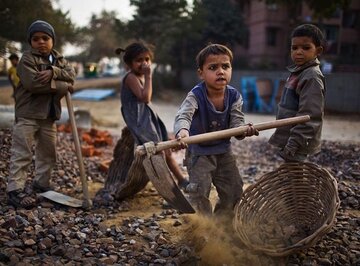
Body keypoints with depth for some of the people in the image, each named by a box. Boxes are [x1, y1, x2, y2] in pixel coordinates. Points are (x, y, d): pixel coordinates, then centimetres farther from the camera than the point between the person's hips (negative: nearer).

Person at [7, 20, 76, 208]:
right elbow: (33, 83, -24)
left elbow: (71, 74, -5)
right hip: (27, 114, -7)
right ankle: (15, 190, -4)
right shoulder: (27, 59, -10)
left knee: (48, 152, 15)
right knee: (22, 154, -7)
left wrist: (53, 72, -23)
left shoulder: (58, 59, 11)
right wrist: (63, 86, -18)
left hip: (49, 115, 7)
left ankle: (41, 184, 29)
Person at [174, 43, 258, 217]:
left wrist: (244, 130, -41)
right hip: (199, 151, -5)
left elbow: (236, 121, -16)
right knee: (199, 192, -7)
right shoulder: (195, 96, -24)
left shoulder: (234, 96, -11)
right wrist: (182, 130, -64)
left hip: (224, 150, 5)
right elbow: (183, 115, -40)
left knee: (233, 190, 12)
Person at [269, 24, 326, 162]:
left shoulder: (312, 76, -17)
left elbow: (310, 116, -23)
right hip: (288, 140, 9)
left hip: (297, 143, -9)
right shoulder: (298, 72, 11)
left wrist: (293, 144, -24)